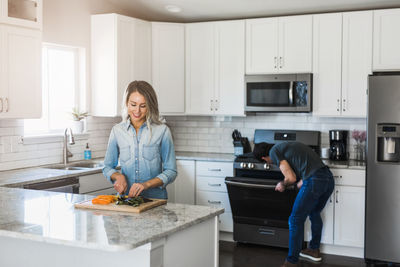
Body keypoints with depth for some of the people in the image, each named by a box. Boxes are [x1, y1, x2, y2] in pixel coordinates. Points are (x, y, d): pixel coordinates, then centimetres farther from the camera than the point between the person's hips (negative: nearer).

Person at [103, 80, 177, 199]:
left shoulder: (162, 131, -2)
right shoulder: (117, 130, 7)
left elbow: (171, 171, 0)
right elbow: (107, 167, 16)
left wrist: (146, 184, -14)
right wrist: (118, 176, -5)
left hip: (155, 198, -2)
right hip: (126, 197, 3)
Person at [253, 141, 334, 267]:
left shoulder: (274, 151, 2)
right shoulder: (286, 146, 28)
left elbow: (291, 178, -5)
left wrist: (283, 185, 13)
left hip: (314, 181, -9)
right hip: (329, 178, 9)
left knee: (296, 220, 4)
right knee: (314, 213, 30)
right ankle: (314, 250, 45)